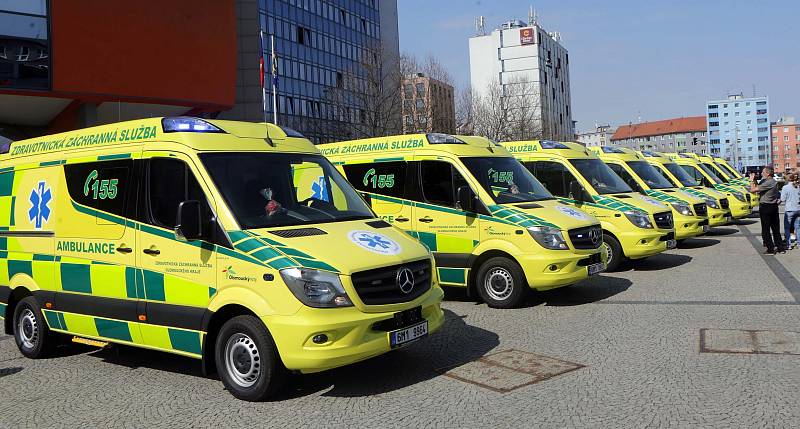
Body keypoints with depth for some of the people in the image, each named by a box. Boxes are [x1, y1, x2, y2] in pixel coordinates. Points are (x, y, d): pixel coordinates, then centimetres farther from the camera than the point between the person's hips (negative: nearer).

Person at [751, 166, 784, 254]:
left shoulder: (768, 183, -19)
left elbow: (753, 189, -20)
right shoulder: (773, 181, 11)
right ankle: (780, 247, 20)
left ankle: (771, 249, 1)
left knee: (765, 230, -1)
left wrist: (751, 180, -6)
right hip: (774, 207, 9)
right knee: (776, 229, 15)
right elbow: (758, 187, 18)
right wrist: (754, 180, 8)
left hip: (765, 207, -9)